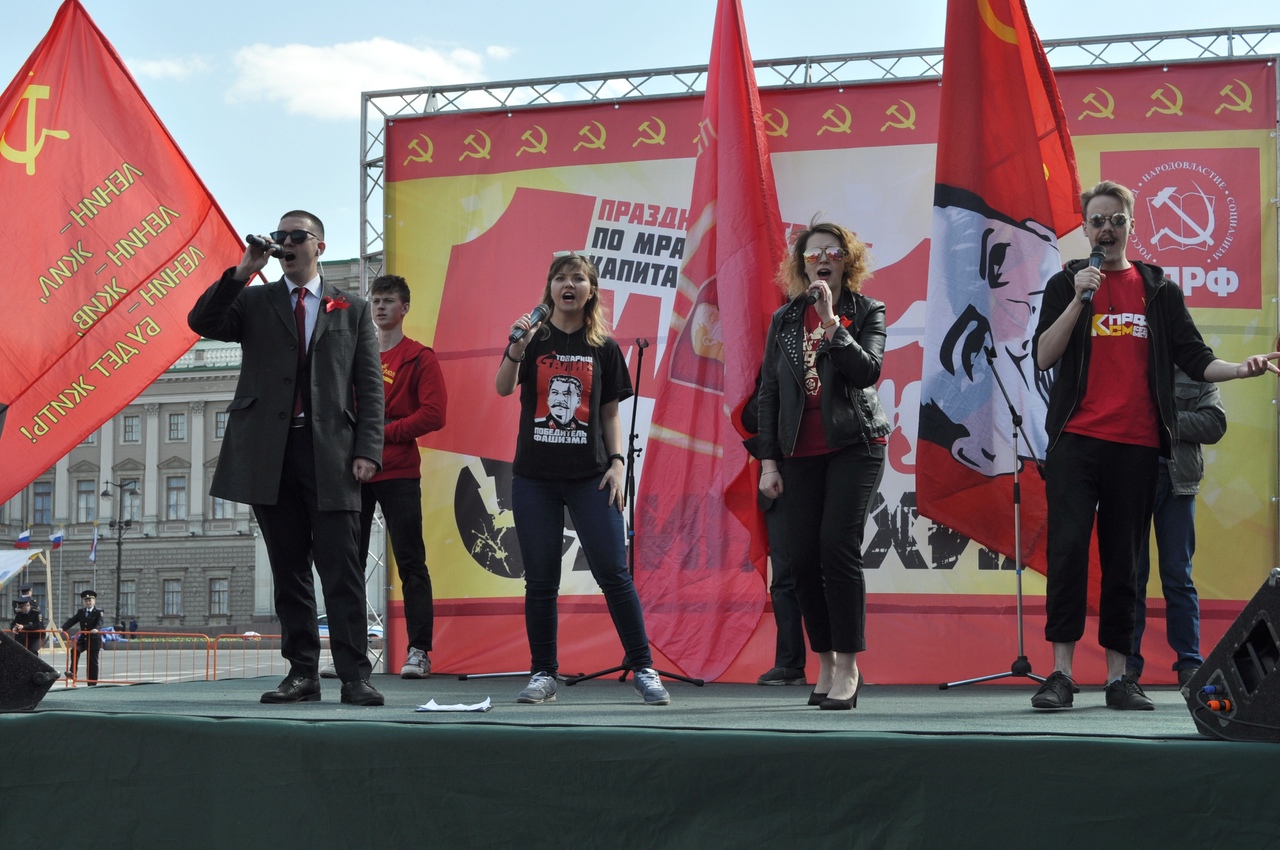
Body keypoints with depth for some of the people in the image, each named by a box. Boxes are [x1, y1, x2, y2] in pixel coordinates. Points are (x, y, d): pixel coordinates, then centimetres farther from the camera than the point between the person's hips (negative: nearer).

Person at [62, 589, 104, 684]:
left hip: (94, 640, -3)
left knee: (93, 662, 1)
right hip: (83, 639, 3)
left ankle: (92, 683, 7)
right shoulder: (80, 612, 11)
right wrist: (63, 628, -14)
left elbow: (100, 622, -20)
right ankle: (73, 672, -27)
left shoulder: (98, 612, -3)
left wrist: (96, 629, -42)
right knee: (75, 650, -26)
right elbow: (72, 621, 2)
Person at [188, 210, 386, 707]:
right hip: (270, 455, 2)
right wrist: (243, 271, -10)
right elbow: (201, 322, -3)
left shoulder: (352, 310, 13)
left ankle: (354, 676, -7)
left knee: (342, 569, -7)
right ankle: (302, 672, 10)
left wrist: (367, 450, -4)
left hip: (331, 455, -2)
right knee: (288, 569, 5)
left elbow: (369, 386, 7)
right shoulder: (254, 302, 15)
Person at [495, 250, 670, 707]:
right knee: (540, 580, 4)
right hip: (534, 477, 0)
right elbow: (503, 389, -10)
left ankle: (644, 669, 3)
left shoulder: (603, 348, 7)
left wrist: (617, 462, -1)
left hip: (589, 477, 0)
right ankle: (543, 675, 13)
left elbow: (610, 412, 10)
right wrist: (516, 350, -27)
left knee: (614, 574, -4)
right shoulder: (533, 337, 4)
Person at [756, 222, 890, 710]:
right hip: (800, 452, 4)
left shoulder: (866, 312, 3)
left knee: (838, 546, -15)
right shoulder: (784, 320, 12)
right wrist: (769, 460, 6)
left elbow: (868, 371, -13)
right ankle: (825, 664, 10)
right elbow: (769, 393, 11)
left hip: (854, 445, -4)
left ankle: (847, 666, -9)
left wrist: (831, 323, -18)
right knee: (802, 556, -1)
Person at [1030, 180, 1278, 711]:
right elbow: (1043, 358, -2)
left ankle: (1118, 677, 6)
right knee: (1067, 551, -8)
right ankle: (1061, 673, -6)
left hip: (1137, 446, 2)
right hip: (1076, 442, -1)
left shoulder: (1158, 288, 13)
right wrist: (1080, 298, -11)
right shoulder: (1065, 284, 9)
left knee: (1123, 562, 3)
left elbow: (1194, 359, 10)